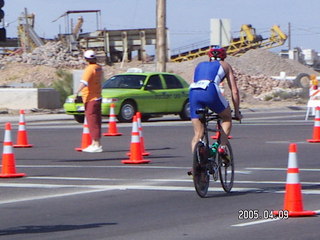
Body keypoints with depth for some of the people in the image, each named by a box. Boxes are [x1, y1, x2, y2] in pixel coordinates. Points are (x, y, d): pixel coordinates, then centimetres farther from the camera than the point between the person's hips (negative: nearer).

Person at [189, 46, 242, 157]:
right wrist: (237, 112, 30)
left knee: (198, 134, 9)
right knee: (227, 118, 23)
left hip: (193, 93, 3)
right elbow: (234, 91, 23)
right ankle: (222, 147, 8)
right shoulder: (225, 65, 27)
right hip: (210, 91, -3)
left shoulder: (200, 65, 36)